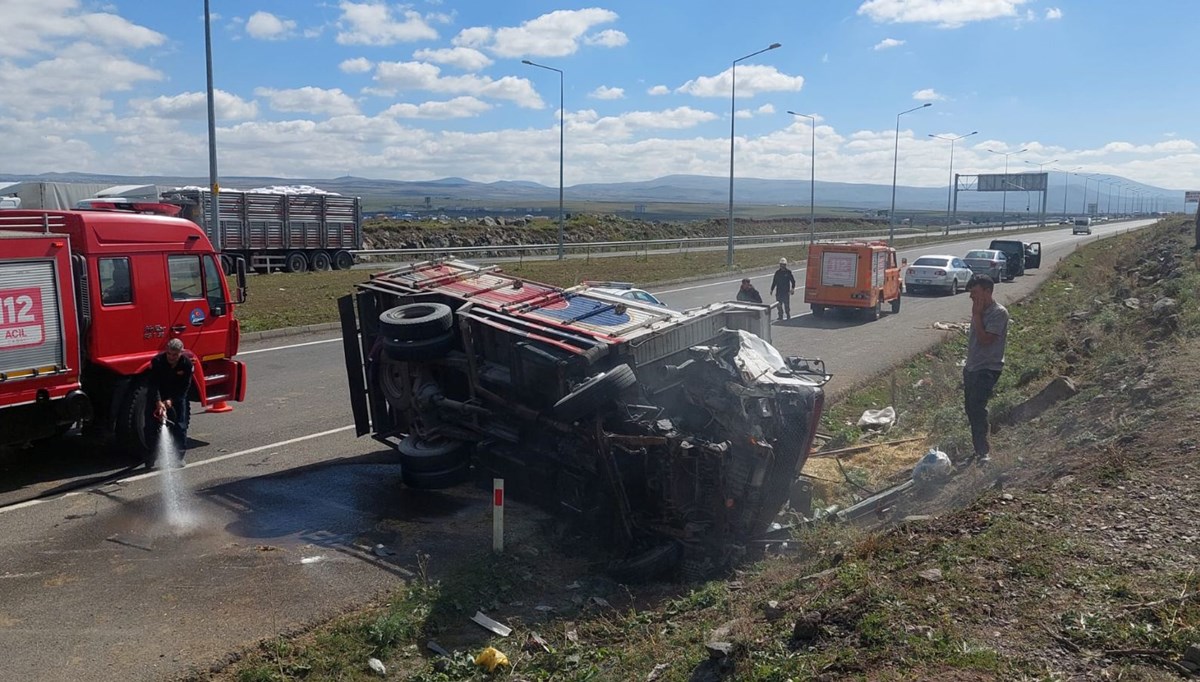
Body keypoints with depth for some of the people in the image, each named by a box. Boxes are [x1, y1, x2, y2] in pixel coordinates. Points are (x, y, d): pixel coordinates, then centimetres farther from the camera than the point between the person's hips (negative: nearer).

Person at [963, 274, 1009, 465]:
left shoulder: (999, 313, -13)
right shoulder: (980, 310, 13)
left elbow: (985, 339, -21)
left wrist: (977, 315, -16)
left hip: (987, 369, -9)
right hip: (972, 367, 9)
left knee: (977, 407, -20)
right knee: (971, 408, 12)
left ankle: (983, 451, -19)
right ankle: (980, 449, 25)